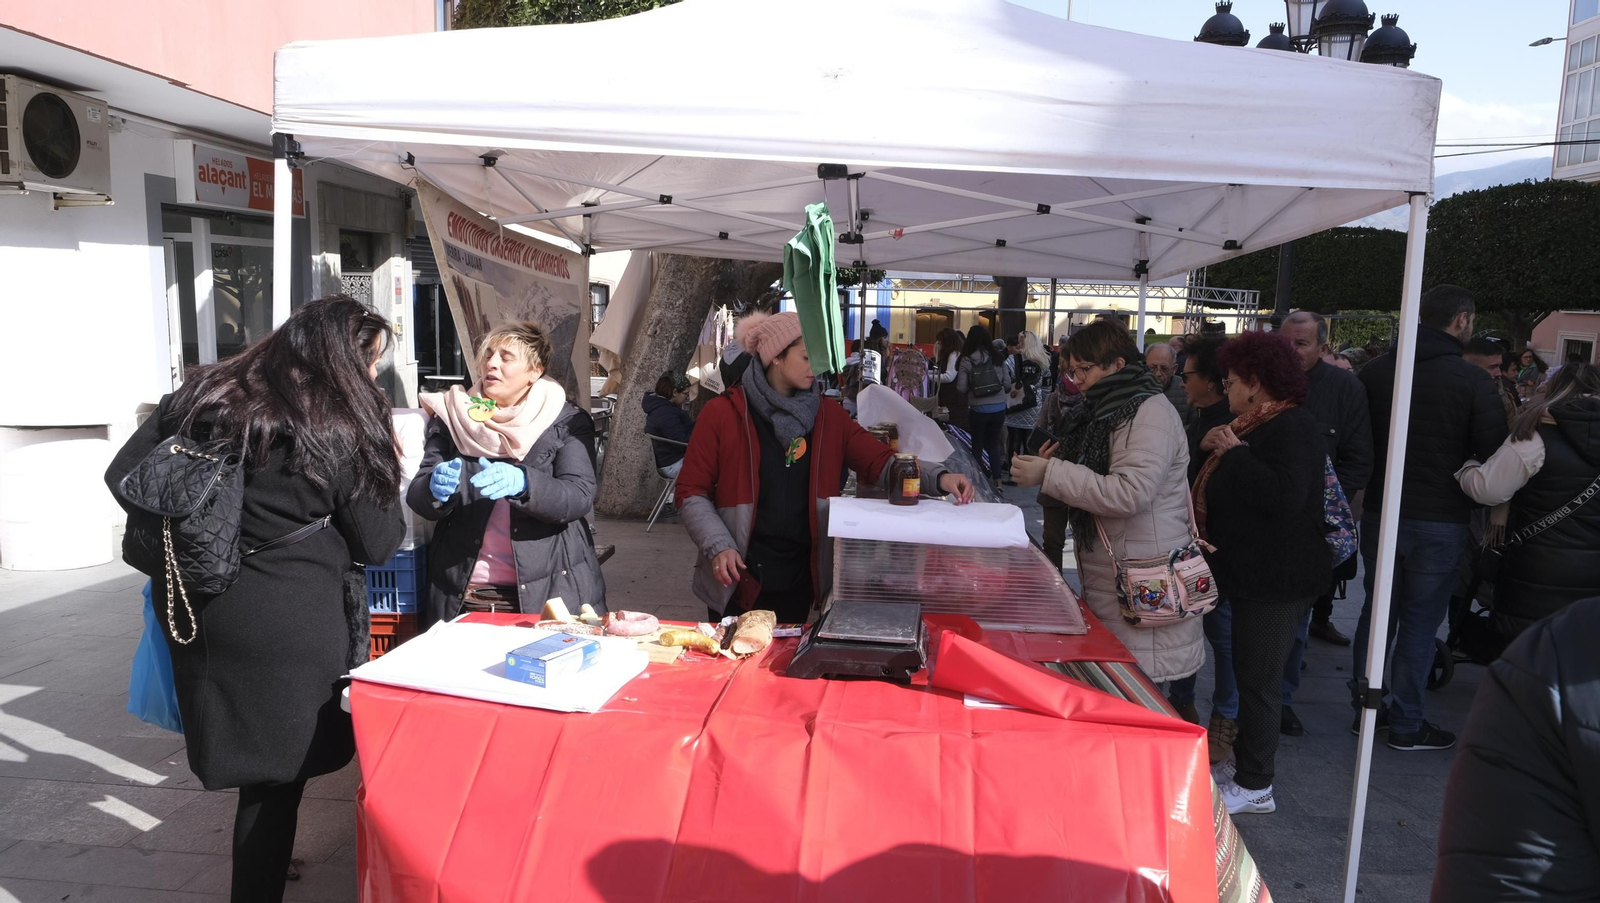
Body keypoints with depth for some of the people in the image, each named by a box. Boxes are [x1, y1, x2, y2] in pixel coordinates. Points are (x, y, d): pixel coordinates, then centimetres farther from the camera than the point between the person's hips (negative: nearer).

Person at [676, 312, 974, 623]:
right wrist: (718, 547, -17)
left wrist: (938, 477, -17)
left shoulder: (827, 414, 4)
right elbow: (691, 492, -5)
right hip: (740, 577, -3)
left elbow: (880, 461, -2)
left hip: (800, 577, 4)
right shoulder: (722, 412, -8)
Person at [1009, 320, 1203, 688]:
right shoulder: (1107, 410, 16)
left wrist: (1050, 474, -21)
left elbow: (1128, 493, -24)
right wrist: (1061, 463, 7)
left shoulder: (1150, 413, -14)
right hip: (1107, 580, 9)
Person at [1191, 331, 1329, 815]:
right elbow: (1237, 493, 21)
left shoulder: (1293, 428, -17)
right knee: (1249, 672, 18)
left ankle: (1254, 786, 9)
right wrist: (1219, 453, 5)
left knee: (1259, 679, -2)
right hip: (1254, 574, 10)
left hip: (1279, 581, -10)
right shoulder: (1258, 425, 14)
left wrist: (1234, 452, -22)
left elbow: (1285, 497, -32)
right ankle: (1243, 762, 30)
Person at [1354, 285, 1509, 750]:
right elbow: (1494, 452, -10)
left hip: (1380, 514, 4)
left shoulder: (1376, 370, 1)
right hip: (1439, 521, -4)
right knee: (1419, 621, 6)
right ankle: (1406, 725, 16)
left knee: (1376, 611, 16)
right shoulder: (1474, 381, -11)